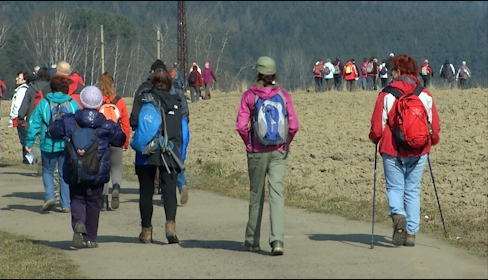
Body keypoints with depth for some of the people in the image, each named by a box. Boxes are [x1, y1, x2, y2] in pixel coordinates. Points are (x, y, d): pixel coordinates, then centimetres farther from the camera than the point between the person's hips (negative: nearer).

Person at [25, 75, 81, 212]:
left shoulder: (43, 103, -2)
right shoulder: (73, 103, 1)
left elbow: (34, 123, -3)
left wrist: (29, 142, 1)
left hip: (49, 144, -1)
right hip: (68, 144, 1)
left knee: (48, 171, 14)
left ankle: (49, 196, -7)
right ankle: (66, 204, 9)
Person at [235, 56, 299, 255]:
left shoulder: (249, 96, -5)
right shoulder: (283, 95, -3)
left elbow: (241, 126, -11)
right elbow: (293, 125, -7)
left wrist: (249, 144, 6)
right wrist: (286, 143, 9)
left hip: (257, 151, 0)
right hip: (279, 152, 0)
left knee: (256, 194, 13)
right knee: (277, 194, -3)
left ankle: (252, 241, 23)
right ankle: (277, 240, -17)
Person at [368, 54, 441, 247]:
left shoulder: (387, 95, -7)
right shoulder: (425, 95, 1)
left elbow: (377, 127, -6)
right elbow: (435, 125, 4)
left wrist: (375, 138, 15)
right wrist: (432, 141, 24)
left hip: (392, 151, -3)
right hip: (418, 152, 3)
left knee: (394, 187, 8)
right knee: (413, 190, 10)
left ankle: (398, 214, -23)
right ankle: (411, 233, 7)